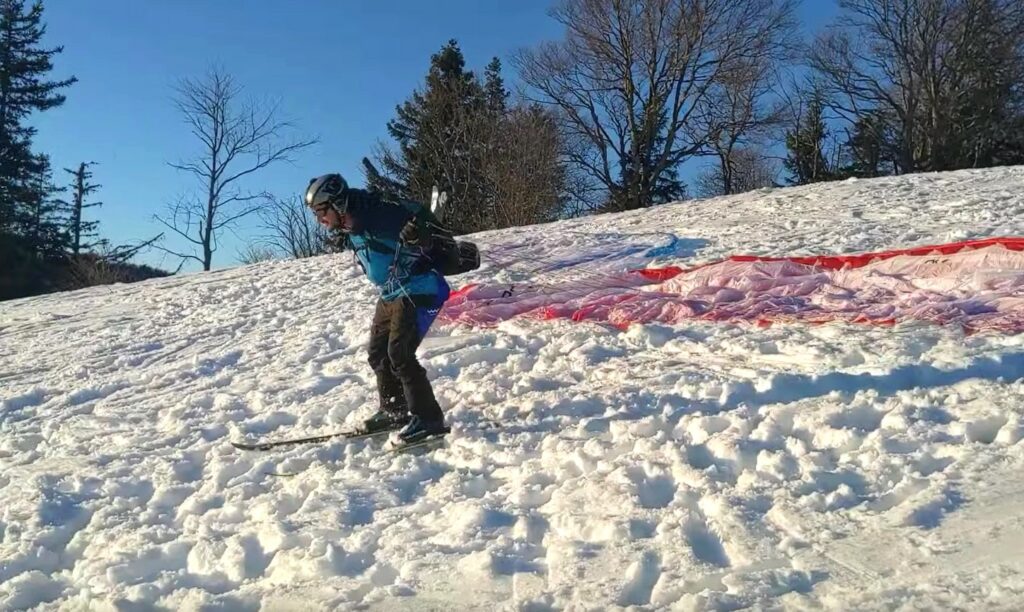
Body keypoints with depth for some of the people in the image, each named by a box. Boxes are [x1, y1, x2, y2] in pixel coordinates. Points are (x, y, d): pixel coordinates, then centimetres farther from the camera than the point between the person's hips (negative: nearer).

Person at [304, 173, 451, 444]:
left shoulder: (378, 216, -22)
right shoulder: (349, 231, 5)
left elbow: (415, 214, -27)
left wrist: (417, 228, -43)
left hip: (419, 291, -10)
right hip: (391, 296, 10)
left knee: (399, 354, -14)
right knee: (377, 353, 12)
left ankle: (428, 418, -4)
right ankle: (394, 410, 26)